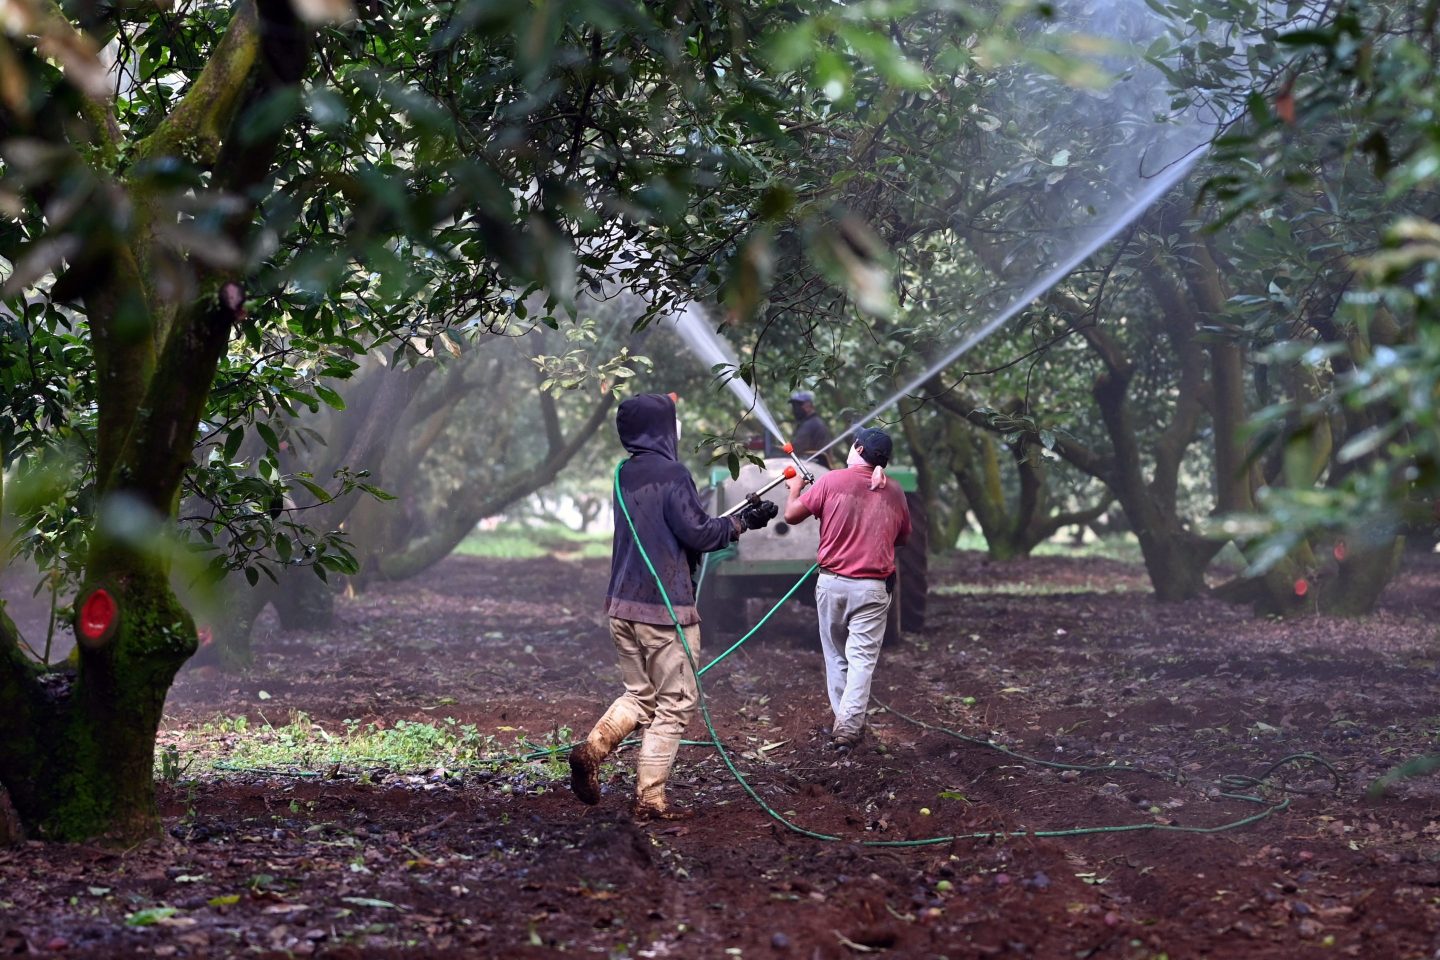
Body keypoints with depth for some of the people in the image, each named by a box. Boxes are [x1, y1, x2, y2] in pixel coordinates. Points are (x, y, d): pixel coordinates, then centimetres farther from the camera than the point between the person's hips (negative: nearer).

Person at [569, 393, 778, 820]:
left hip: (623, 604, 8)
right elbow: (698, 533, -15)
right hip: (666, 608, -7)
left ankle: (592, 750, -3)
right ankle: (650, 799, 2)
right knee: (674, 704, 3)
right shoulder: (671, 474, -14)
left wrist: (734, 517, 23)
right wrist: (742, 522, -1)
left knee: (639, 694, 19)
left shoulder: (626, 475, 12)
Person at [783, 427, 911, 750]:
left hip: (832, 582, 0)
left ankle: (842, 719, 16)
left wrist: (796, 487, 20)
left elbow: (792, 515, 1)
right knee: (862, 657, 0)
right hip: (873, 588, 0)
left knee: (836, 655, 14)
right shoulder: (894, 492, 4)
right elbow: (903, 537, 18)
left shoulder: (832, 481, -5)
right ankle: (849, 725, -10)